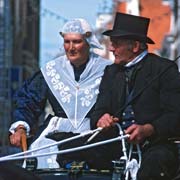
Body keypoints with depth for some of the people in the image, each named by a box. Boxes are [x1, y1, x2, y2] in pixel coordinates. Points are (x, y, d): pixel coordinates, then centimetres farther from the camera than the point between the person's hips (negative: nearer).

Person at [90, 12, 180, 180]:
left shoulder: (164, 69, -1)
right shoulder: (111, 72, 19)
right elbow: (99, 110, 12)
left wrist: (147, 129, -26)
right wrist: (101, 120, -13)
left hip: (155, 145, -5)